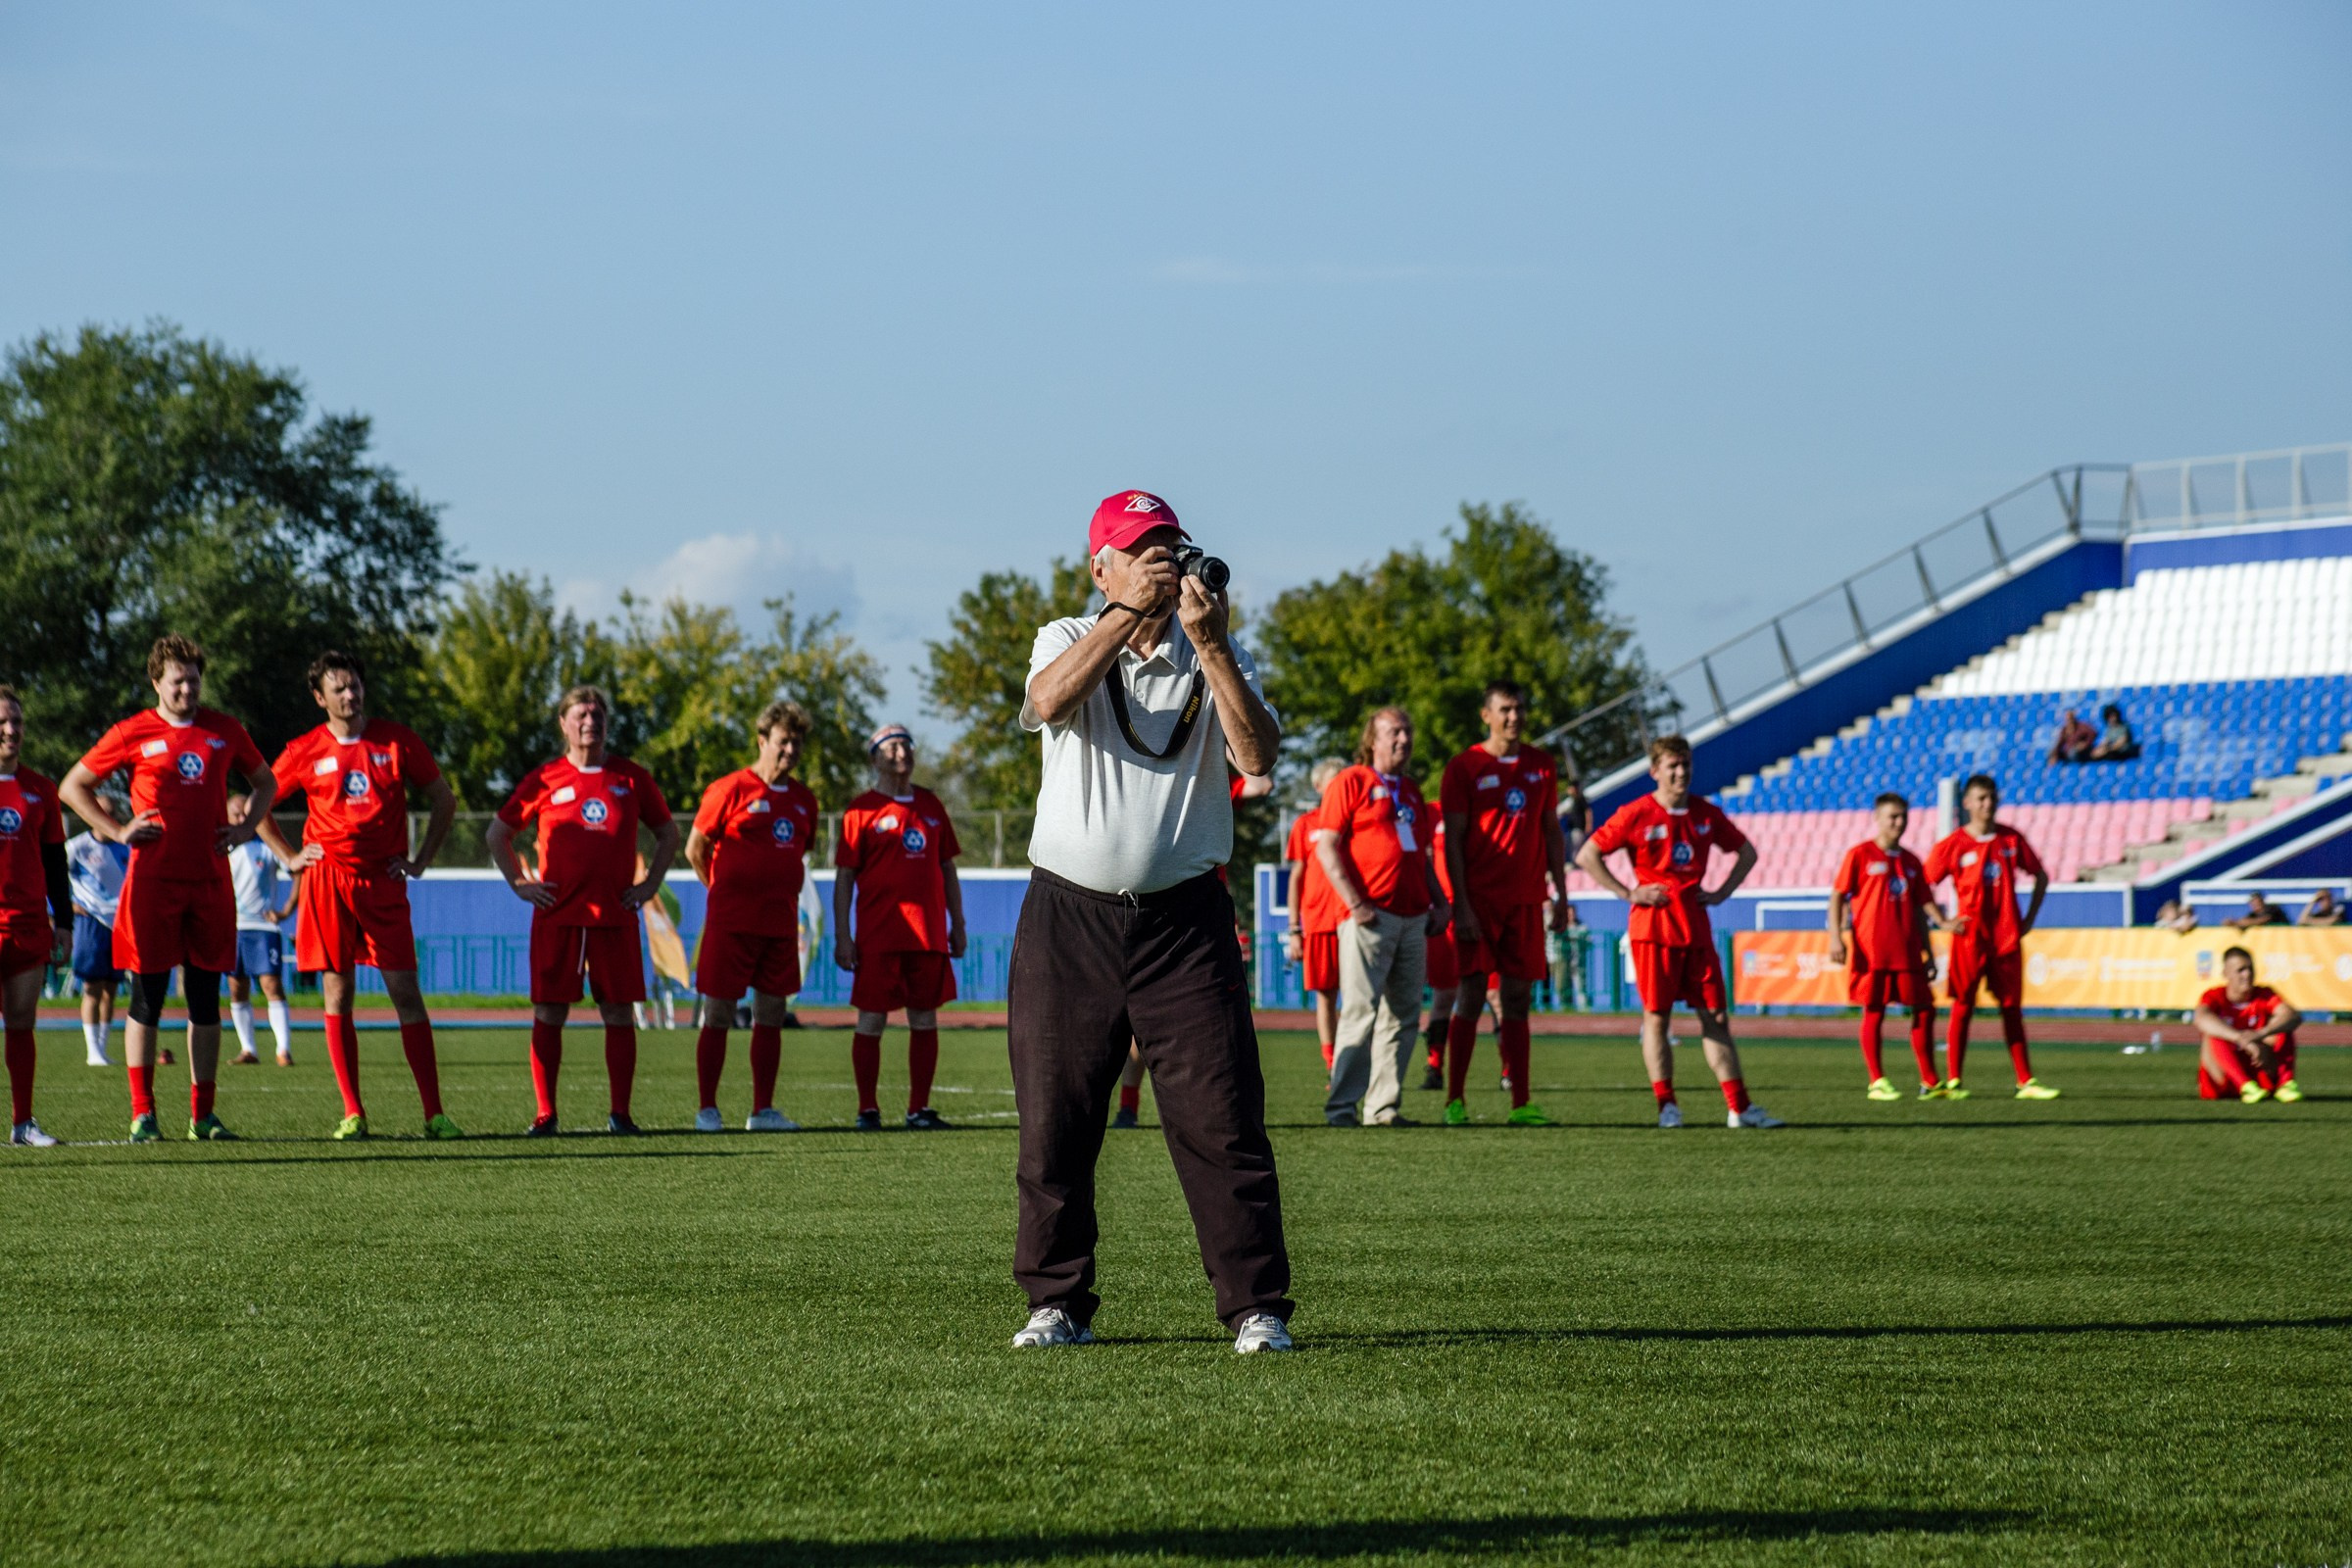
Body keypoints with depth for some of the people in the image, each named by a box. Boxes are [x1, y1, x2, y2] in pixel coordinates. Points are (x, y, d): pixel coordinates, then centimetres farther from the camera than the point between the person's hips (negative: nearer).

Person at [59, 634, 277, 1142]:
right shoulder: (132, 734, 1)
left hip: (210, 882, 3)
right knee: (147, 999, -2)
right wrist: (116, 831, -1)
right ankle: (142, 1114, 1)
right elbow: (72, 786, 8)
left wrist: (245, 827, 9)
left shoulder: (225, 732, 10)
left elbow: (265, 782, 25)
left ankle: (203, 1115, 9)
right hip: (152, 882, -3)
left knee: (206, 1000, 4)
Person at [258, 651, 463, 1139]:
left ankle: (434, 1113, -6)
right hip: (328, 883, 0)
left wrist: (420, 859, 7)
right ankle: (353, 1113, 5)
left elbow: (443, 799, 14)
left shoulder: (397, 741, 4)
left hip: (384, 883, 0)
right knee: (338, 996, 0)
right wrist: (291, 857, 7)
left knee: (407, 993, -5)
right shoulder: (304, 752, 3)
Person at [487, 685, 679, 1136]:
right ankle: (545, 1113, 3)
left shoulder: (631, 778, 8)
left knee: (619, 1013, 0)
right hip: (556, 916, -1)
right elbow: (498, 834, 13)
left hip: (615, 914, 1)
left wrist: (650, 882, 9)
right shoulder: (545, 779, 4)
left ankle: (620, 1113, 5)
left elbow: (668, 833, 19)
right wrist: (519, 884, 5)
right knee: (549, 1014, -2)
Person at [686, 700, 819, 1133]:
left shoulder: (803, 800, 11)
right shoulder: (731, 790, -7)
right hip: (731, 920, -6)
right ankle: (708, 1110, 2)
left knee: (771, 1015, 7)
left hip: (781, 923, 6)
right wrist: (725, 891, 5)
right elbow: (695, 849, -2)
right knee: (718, 1015, -3)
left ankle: (763, 1110, 12)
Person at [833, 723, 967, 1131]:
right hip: (878, 935, -5)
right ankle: (867, 1109, 4)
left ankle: (919, 1109, 11)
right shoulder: (862, 810, -1)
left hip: (928, 932, 5)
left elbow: (947, 867, 20)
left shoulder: (930, 806, 14)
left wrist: (957, 924, 15)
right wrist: (842, 936, -9)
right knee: (871, 1020, -2)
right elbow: (844, 876, -3)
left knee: (925, 1020, 5)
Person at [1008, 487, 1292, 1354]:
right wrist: (1130, 611, -24)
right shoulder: (1069, 640, 6)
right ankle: (1058, 1301, 14)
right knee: (1055, 1121, 3)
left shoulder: (1216, 657, 7)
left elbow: (1257, 756, -11)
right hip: (1067, 917, 0)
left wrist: (1209, 644, -18)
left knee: (1223, 1117, -6)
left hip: (1183, 919, 0)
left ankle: (1255, 1306, -3)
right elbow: (1049, 701, -18)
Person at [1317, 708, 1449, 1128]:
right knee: (1361, 1010, -11)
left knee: (1404, 1015, 5)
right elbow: (1326, 845, -7)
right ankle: (1341, 1105, -9)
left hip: (1412, 919, 7)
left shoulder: (1412, 792, 23)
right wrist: (1355, 903, -14)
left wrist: (1438, 903, 15)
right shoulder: (1352, 782, 1)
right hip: (1370, 916, -7)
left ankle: (1383, 1106, 9)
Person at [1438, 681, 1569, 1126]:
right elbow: (1453, 840, -5)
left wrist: (1559, 894, 10)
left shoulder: (1540, 765, 12)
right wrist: (1461, 905, -12)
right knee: (1471, 995, -6)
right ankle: (1455, 1101, -1)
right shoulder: (1464, 768, -2)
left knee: (1517, 1001, 3)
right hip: (1479, 901, -4)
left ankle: (1521, 1105, 2)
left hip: (1526, 901, 4)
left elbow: (1552, 832, 17)